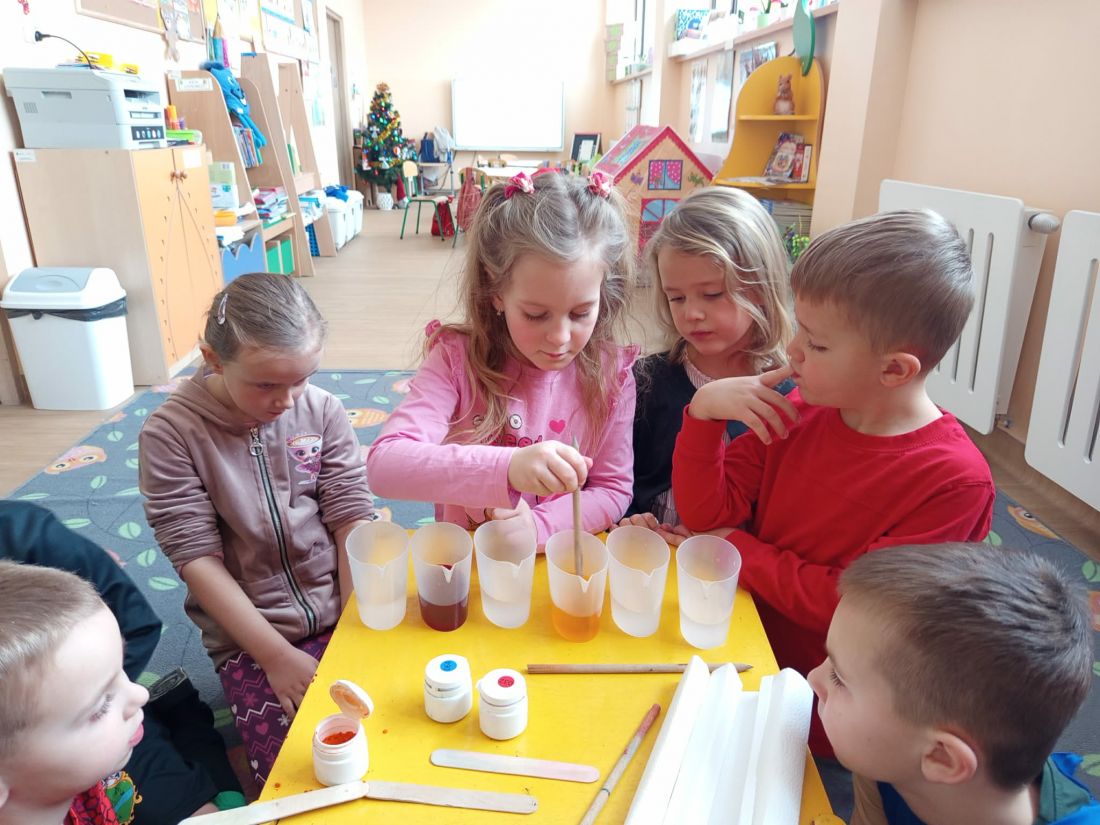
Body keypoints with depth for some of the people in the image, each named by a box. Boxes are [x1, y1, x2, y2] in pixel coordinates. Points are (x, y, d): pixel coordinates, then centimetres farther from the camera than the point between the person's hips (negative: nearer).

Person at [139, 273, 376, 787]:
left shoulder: (321, 410, -2)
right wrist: (276, 655, -13)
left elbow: (351, 518, -3)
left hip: (340, 615, 2)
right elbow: (198, 560, -10)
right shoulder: (170, 434, -9)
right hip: (249, 636, -2)